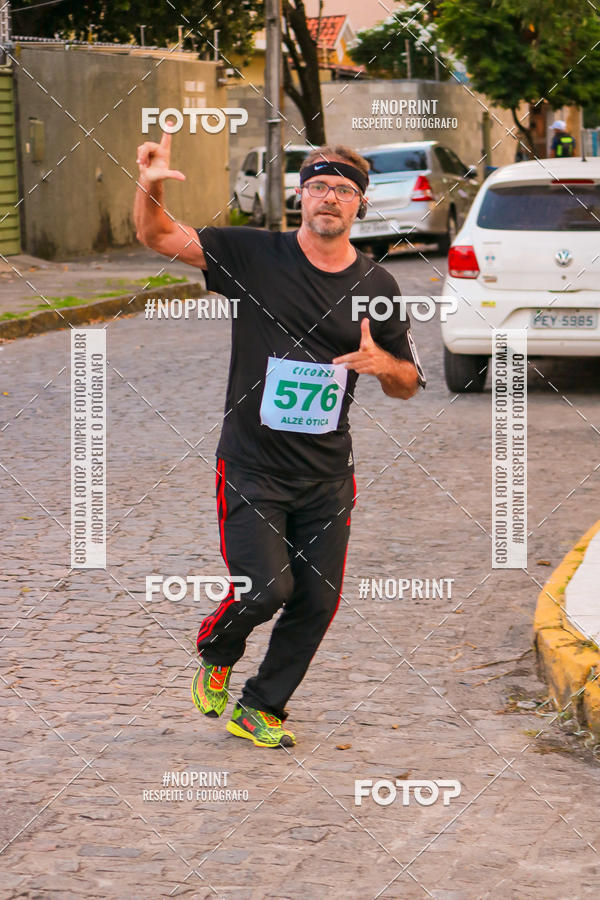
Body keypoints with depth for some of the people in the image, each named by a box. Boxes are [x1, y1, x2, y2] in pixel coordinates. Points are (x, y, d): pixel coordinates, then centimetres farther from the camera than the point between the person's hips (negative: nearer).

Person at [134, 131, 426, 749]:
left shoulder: (377, 287, 3)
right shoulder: (254, 256, -6)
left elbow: (407, 385, 12)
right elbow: (157, 237, -8)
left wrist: (382, 363, -12)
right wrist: (149, 187, -30)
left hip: (327, 476, 4)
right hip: (252, 465, -4)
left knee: (317, 602, 4)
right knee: (268, 587, -15)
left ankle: (261, 708, 26)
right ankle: (216, 655, 19)